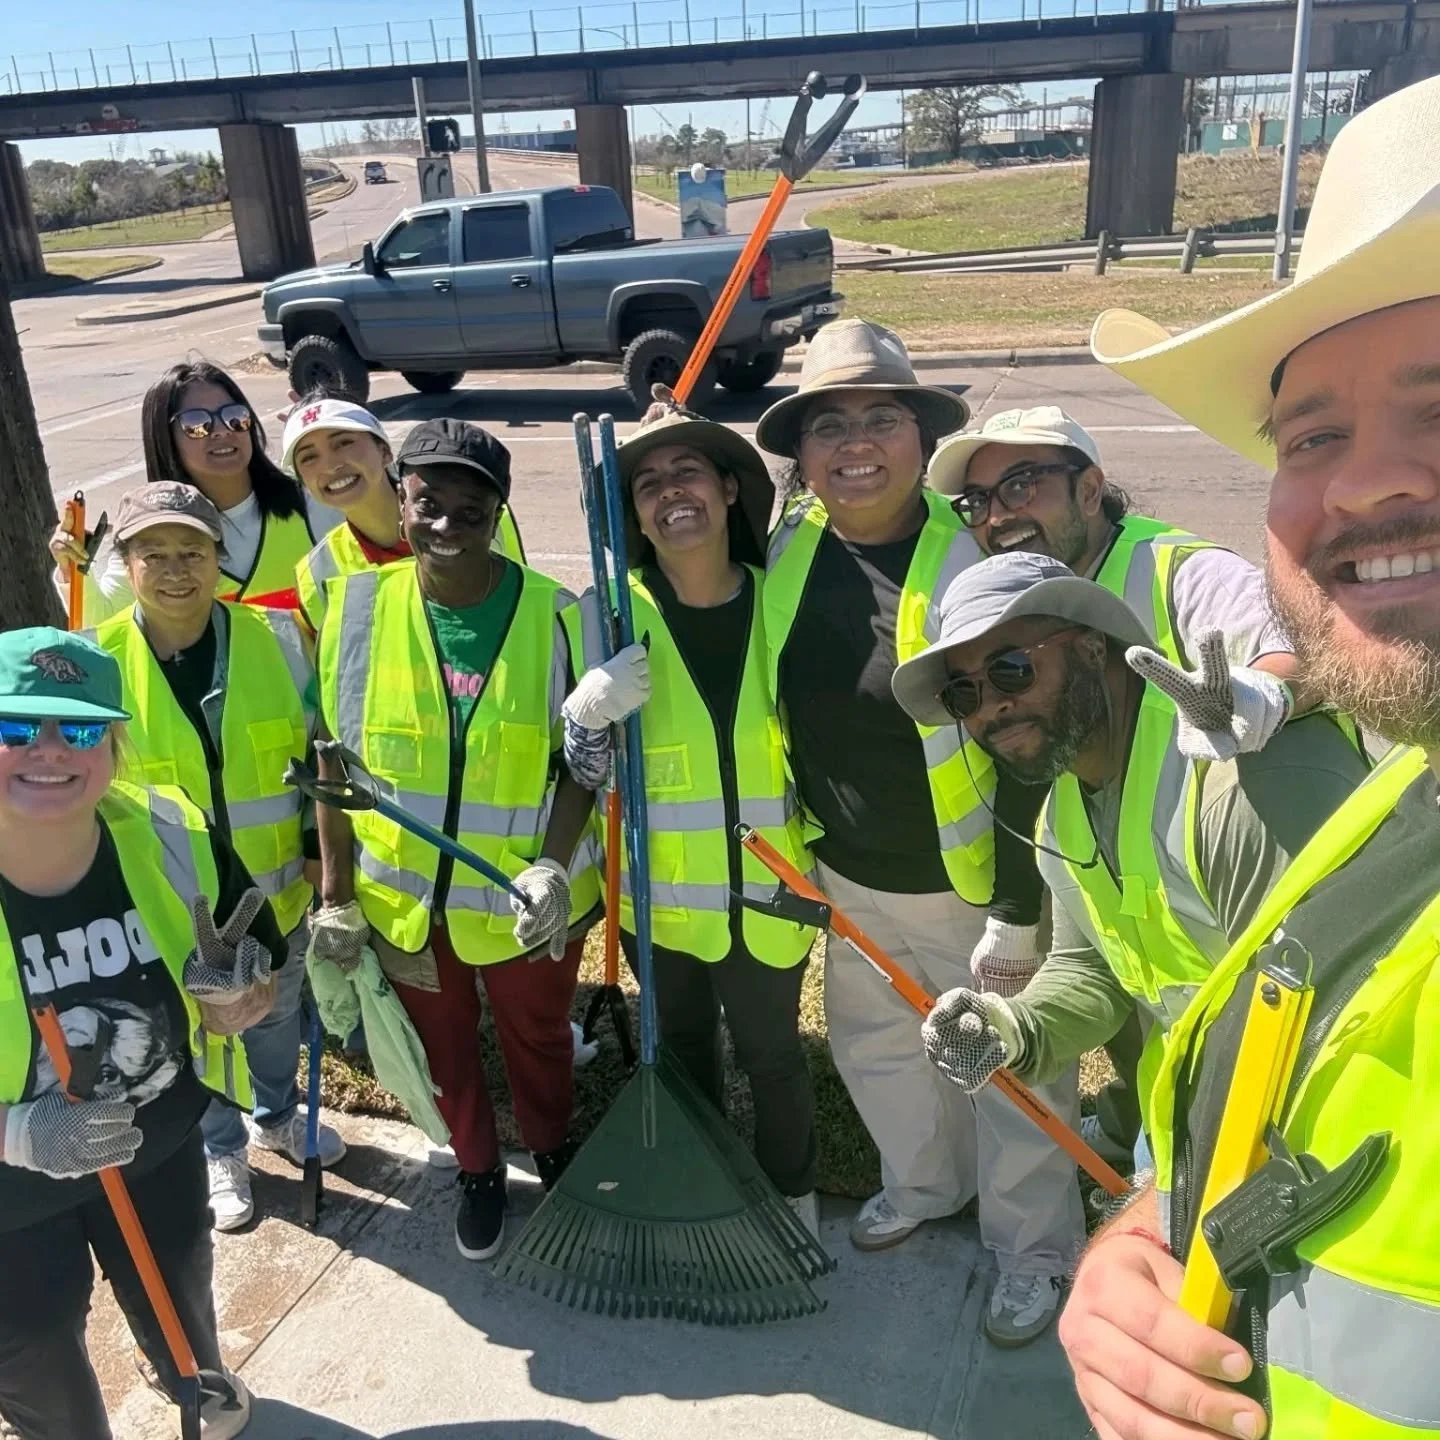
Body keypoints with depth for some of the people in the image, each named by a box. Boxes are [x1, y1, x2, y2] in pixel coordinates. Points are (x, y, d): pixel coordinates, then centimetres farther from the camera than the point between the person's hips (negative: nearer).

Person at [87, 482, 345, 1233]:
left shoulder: (277, 637, -13)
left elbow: (318, 751, -2)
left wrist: (321, 846, -3)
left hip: (274, 890, 2)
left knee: (276, 1016, 26)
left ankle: (277, 1115, 55)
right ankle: (221, 1151, 48)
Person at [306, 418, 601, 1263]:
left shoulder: (554, 616, -15)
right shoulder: (357, 603, -10)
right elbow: (335, 758, -4)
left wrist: (554, 866, -21)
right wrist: (336, 894, -3)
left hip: (526, 895, -1)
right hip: (403, 895, 2)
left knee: (539, 1041, 22)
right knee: (445, 1047, 23)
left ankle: (554, 1153, 52)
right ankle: (479, 1170, 49)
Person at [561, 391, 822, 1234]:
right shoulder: (609, 614, -11)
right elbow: (586, 777, -7)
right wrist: (587, 712, -25)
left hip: (767, 894, 0)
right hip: (659, 896, 0)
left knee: (772, 1053, 16)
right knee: (682, 1053, 21)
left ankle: (792, 1197, 44)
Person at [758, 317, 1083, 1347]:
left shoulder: (972, 563, -23)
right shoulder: (787, 554, -6)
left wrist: (1015, 918, -18)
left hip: (968, 886, -5)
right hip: (849, 880, 6)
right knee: (875, 1048, 25)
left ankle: (1034, 1250, 39)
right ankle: (923, 1184, 53)